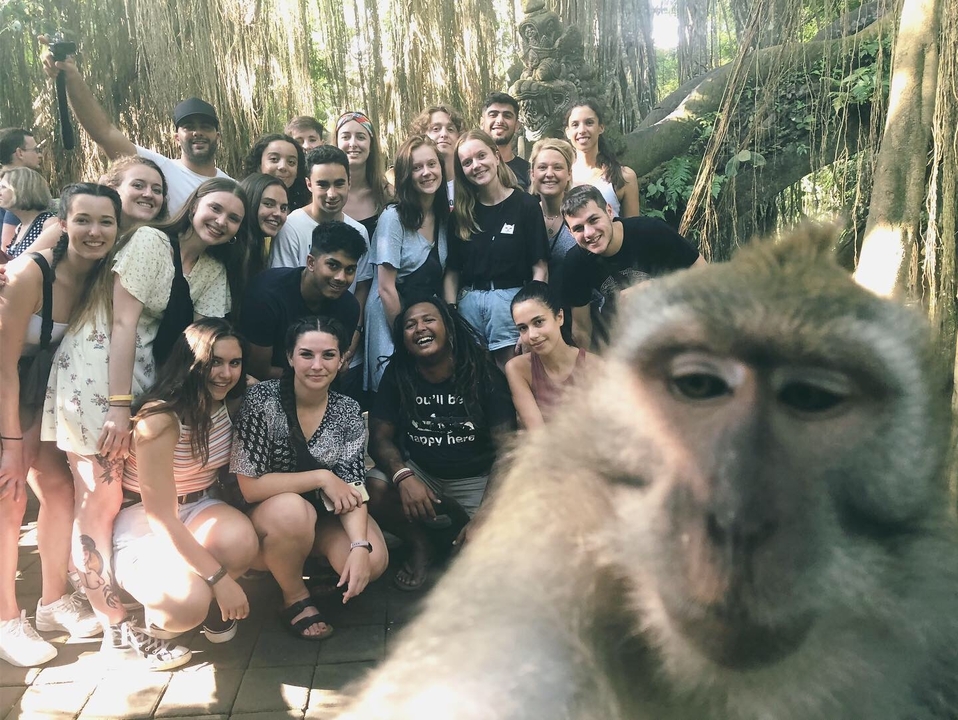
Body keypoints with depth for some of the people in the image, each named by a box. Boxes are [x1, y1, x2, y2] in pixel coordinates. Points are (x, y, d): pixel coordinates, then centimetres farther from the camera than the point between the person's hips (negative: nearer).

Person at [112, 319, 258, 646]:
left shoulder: (231, 404, -6)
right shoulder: (160, 419, -23)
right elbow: (162, 520, -23)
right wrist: (220, 579, -26)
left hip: (198, 508, 5)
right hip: (142, 525, -5)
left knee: (241, 538, -30)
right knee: (189, 604, -31)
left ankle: (213, 603, 2)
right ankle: (159, 610, 6)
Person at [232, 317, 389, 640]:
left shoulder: (348, 412, -7)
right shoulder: (262, 399, -18)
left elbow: (352, 488, -11)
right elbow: (249, 485, -21)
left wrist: (360, 546, -27)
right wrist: (322, 478, -23)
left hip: (322, 516, 3)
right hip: (264, 517, -3)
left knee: (374, 560, -22)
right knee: (292, 509, -36)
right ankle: (295, 598, -8)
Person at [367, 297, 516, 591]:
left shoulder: (483, 374, -12)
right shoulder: (398, 375, -4)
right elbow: (380, 437, -5)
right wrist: (403, 476, -29)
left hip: (476, 479, -2)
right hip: (420, 474, 2)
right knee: (373, 490, -29)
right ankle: (421, 545, 2)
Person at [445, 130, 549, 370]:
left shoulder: (525, 205, -1)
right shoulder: (461, 214, 9)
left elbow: (540, 268, -4)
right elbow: (452, 270, 9)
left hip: (511, 301, -3)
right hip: (468, 302, 3)